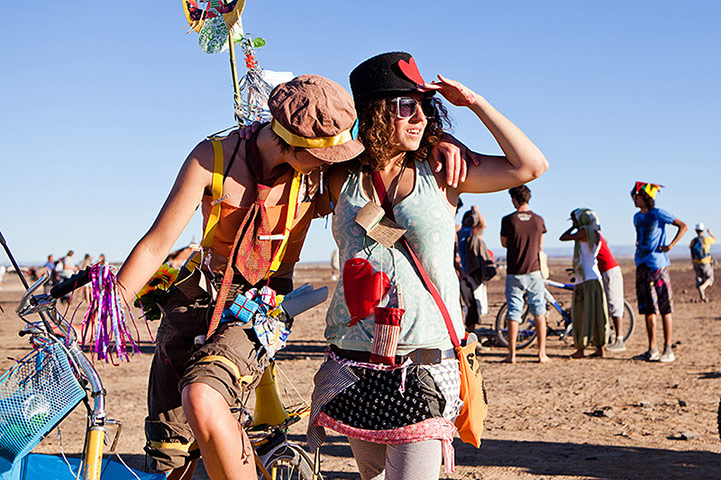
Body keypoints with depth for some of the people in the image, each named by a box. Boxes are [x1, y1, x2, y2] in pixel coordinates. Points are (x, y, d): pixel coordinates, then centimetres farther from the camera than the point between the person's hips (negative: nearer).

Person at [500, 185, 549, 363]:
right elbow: (540, 247, 11)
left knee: (513, 315, 4)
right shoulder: (538, 220, 0)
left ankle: (512, 354, 7)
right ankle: (542, 353, 10)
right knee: (539, 314, 10)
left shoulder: (508, 220, -9)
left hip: (514, 274, -2)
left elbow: (504, 243, 5)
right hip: (534, 272, 2)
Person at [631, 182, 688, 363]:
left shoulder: (658, 214, -6)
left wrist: (670, 245, -14)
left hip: (658, 265, -7)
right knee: (648, 309, 8)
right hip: (642, 266, 7)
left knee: (665, 309, -3)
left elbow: (683, 226, -8)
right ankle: (652, 350, 13)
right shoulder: (637, 217, 14)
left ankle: (668, 350, 1)